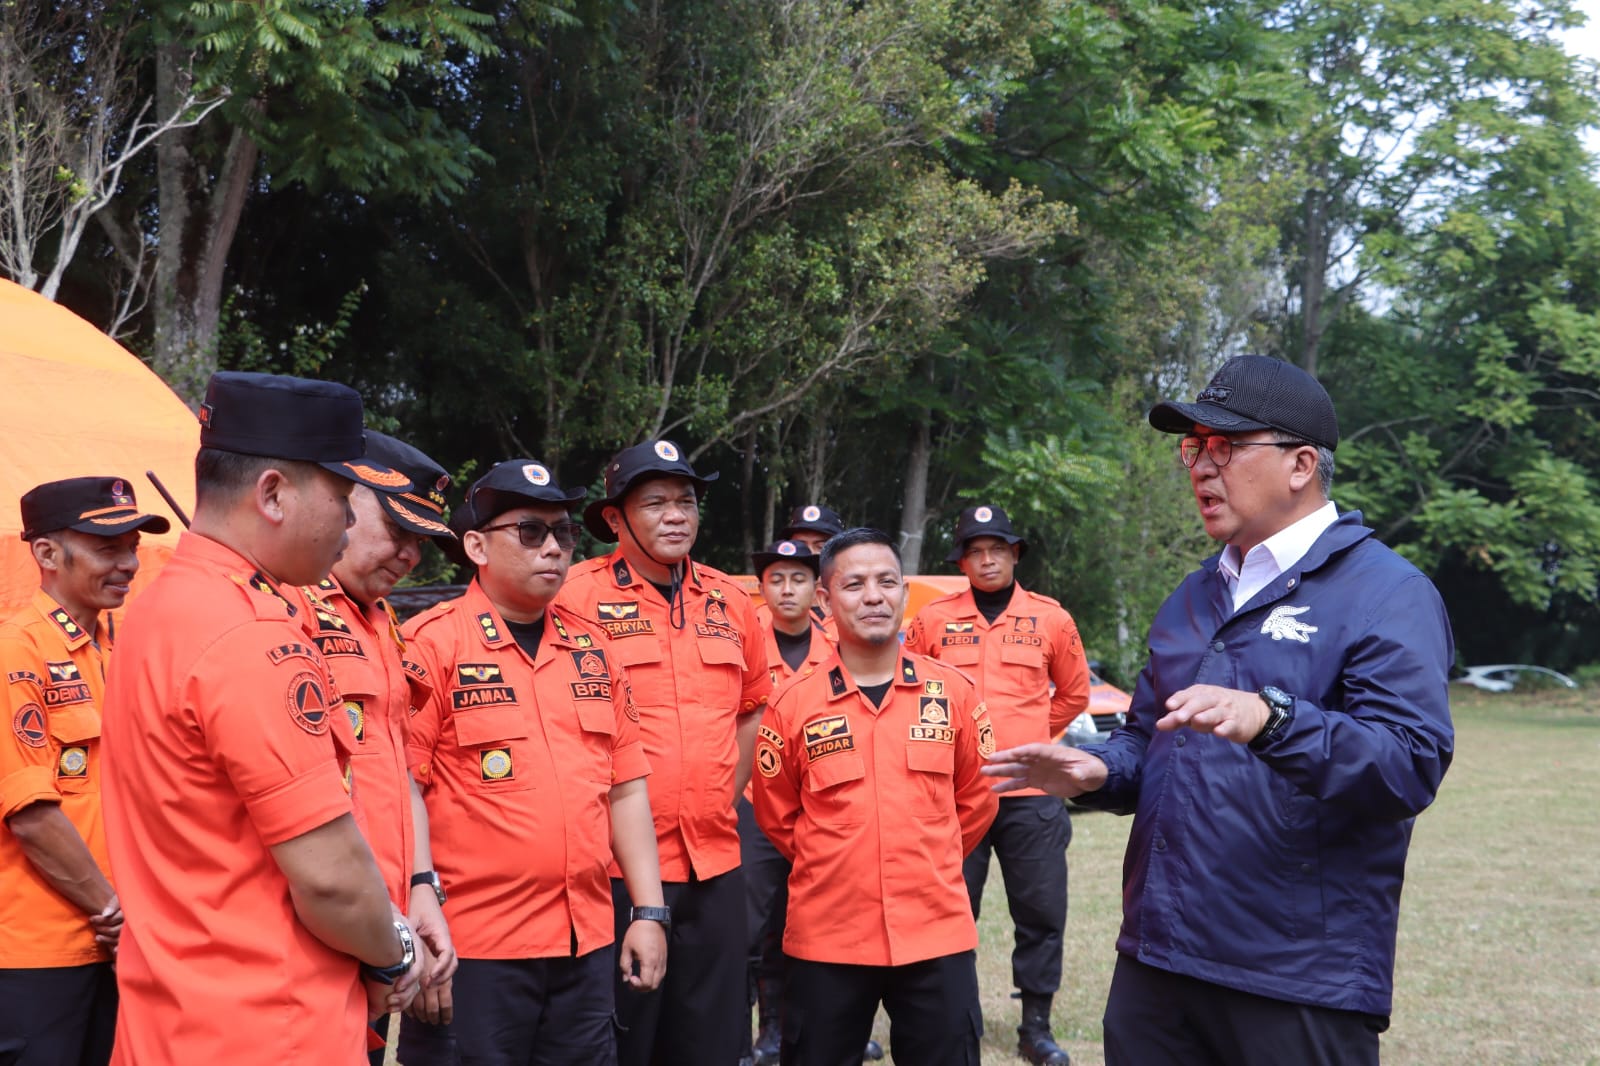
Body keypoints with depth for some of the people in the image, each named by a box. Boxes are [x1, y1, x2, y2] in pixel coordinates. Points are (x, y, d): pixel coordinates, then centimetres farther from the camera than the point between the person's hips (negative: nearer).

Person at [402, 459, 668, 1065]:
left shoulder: (590, 647, 11)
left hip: (589, 943, 5)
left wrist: (649, 912, 9)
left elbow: (625, 788, 13)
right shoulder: (432, 644, -7)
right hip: (475, 949, -5)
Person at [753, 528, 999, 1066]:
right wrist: (833, 865, 9)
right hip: (826, 943, -1)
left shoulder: (953, 690, 0)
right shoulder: (794, 702, -4)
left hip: (937, 936, 1)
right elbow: (775, 814, 8)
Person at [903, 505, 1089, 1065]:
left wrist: (1029, 737, 11)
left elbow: (1073, 694, 16)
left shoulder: (1051, 619, 4)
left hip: (1031, 793, 1)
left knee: (1042, 912, 5)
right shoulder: (934, 619, 2)